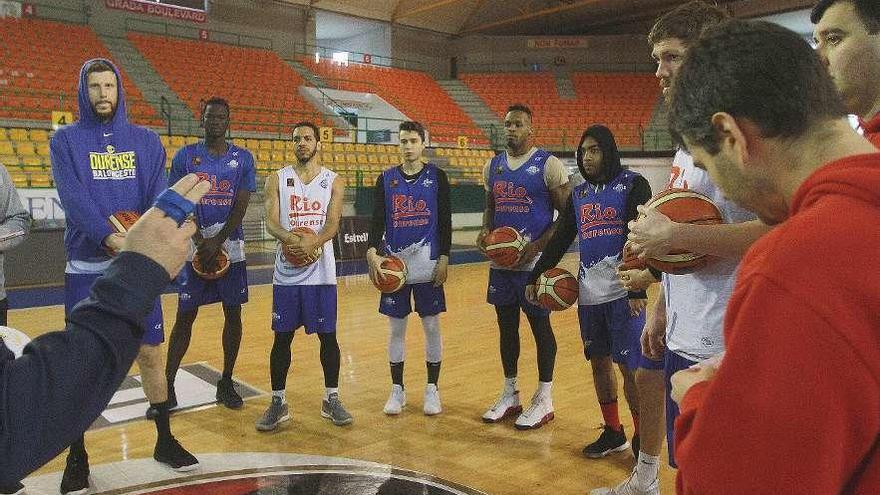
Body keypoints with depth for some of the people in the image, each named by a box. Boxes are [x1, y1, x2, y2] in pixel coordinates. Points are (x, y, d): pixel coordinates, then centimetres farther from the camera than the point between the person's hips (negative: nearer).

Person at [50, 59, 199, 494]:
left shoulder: (146, 141, 8)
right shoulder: (66, 141, 2)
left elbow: (160, 198, -2)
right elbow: (73, 198, -12)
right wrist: (109, 237, -29)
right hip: (87, 269, -1)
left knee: (150, 355, 8)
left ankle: (165, 440, 23)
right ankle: (77, 457, 20)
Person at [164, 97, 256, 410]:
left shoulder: (243, 158, 4)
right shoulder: (186, 156, 2)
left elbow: (241, 205, -3)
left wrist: (217, 242, -13)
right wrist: (200, 241, -12)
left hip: (231, 248, 1)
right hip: (193, 248, -1)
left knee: (233, 313, 5)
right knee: (185, 316, 1)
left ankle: (226, 383, 17)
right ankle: (168, 386, 10)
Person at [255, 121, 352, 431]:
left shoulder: (334, 181, 4)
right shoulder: (277, 180, 6)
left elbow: (332, 225, -7)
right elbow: (271, 222, -5)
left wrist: (313, 243, -28)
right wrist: (290, 238, -27)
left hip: (321, 273, 0)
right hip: (286, 273, 1)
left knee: (328, 336, 6)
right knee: (282, 337, 5)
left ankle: (331, 400, 20)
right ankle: (278, 402, 18)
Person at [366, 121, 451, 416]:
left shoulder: (437, 177, 2)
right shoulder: (386, 179, 5)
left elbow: (445, 222, 0)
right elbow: (378, 220, 1)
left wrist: (444, 259, -7)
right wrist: (372, 252, -15)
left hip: (428, 264, -1)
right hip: (394, 263, 1)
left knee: (431, 325, 5)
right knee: (396, 327, 7)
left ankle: (432, 389, 18)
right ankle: (397, 389, 20)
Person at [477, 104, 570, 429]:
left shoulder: (548, 165, -8)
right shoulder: (493, 166, 10)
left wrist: (537, 246, -18)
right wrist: (486, 230, -2)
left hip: (534, 263, -6)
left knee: (540, 327, 4)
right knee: (507, 327, 13)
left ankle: (543, 400, 17)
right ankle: (510, 395, 28)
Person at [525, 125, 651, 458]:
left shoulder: (632, 184, -4)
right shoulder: (579, 193, 14)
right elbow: (561, 239, 18)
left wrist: (638, 288, -19)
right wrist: (536, 276, 15)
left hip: (623, 292, -6)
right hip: (588, 292, 6)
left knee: (630, 368, -2)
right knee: (598, 362, 12)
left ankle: (642, 440, 13)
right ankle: (612, 432, 27)